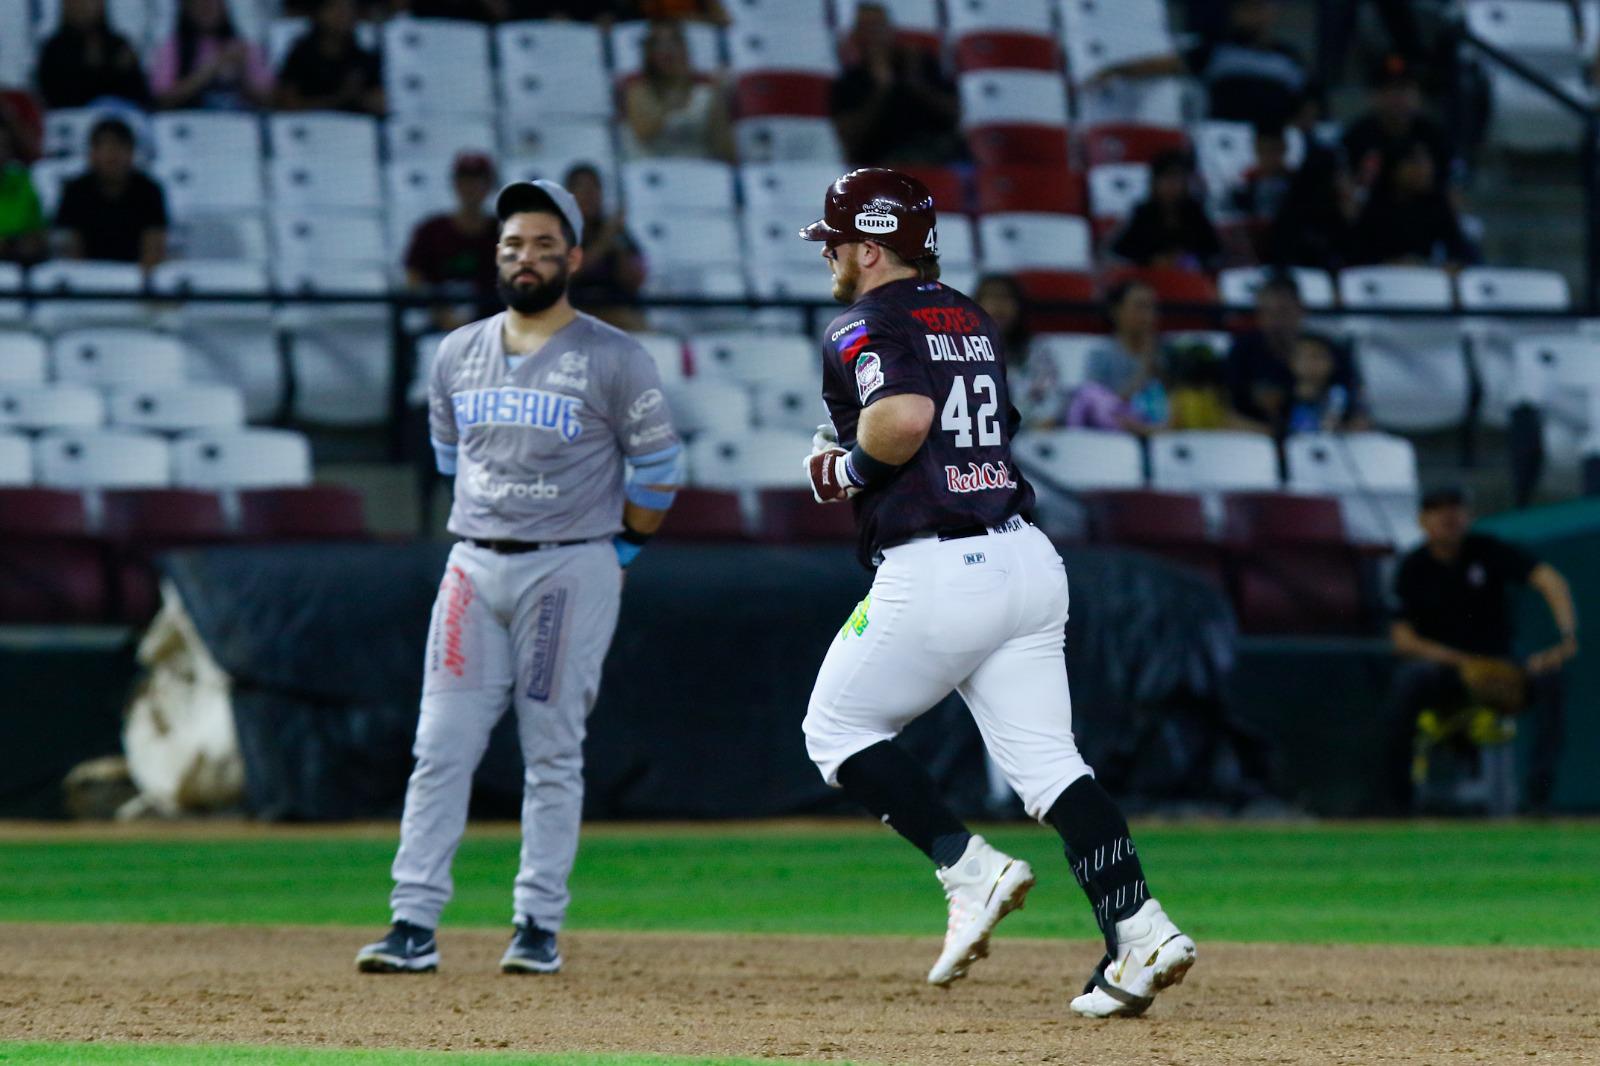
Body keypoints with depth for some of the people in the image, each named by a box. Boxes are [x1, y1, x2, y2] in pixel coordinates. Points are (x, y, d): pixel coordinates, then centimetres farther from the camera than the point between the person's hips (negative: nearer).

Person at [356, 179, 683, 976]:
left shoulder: (613, 359, -3)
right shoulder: (458, 355, 10)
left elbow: (657, 470, 3)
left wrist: (612, 558, 5)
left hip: (571, 571, -4)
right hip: (474, 567, 4)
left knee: (554, 754, -1)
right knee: (441, 750, -3)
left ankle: (540, 927, 5)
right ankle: (414, 925, -5)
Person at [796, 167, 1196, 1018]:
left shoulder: (864, 328, -7)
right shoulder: (971, 321, 19)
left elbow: (903, 417, -26)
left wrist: (848, 465, -7)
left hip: (934, 573, -7)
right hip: (1027, 559, 7)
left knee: (837, 729, 12)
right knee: (1046, 761, 4)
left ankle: (969, 869, -2)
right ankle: (1139, 932, -11)